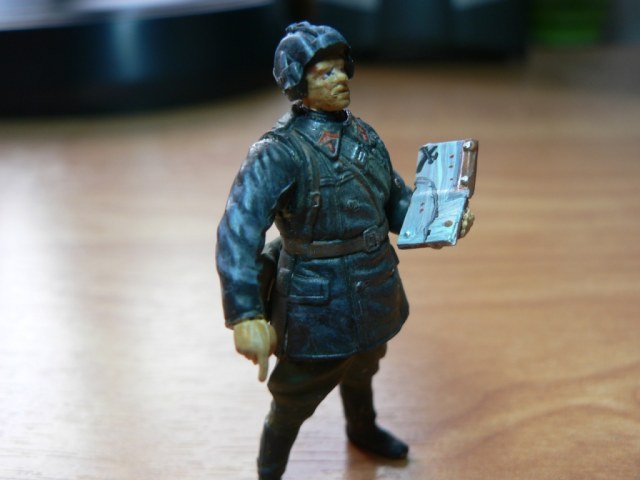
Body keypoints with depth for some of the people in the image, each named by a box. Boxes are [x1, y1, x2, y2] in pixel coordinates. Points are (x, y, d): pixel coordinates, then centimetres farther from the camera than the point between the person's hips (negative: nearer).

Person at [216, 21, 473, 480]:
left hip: (374, 299, 8)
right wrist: (246, 315, -45)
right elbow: (238, 231, -35)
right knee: (294, 403, 11)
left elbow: (396, 199, 10)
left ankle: (363, 431, 62)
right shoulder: (281, 152, -25)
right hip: (319, 308, -7)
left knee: (361, 369, 33)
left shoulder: (364, 136, -1)